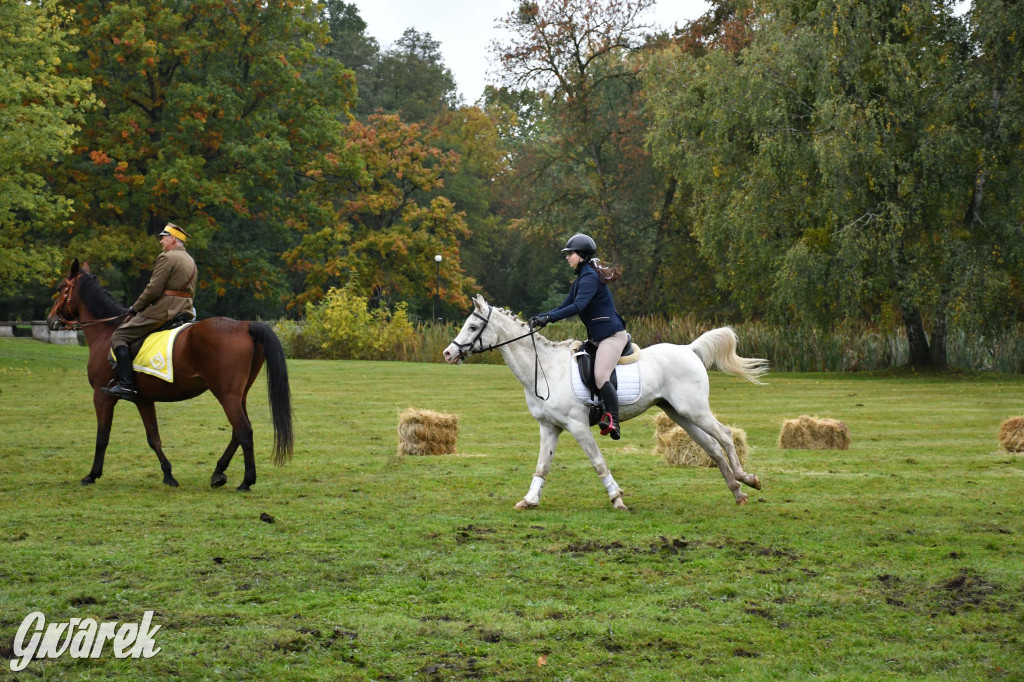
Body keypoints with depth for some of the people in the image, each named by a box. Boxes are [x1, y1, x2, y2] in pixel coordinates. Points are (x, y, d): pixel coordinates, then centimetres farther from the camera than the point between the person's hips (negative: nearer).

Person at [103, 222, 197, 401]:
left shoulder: (167, 258, -10)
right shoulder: (191, 262, 19)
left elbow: (153, 290, -15)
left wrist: (135, 308, -4)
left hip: (162, 311, -10)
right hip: (185, 311, 10)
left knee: (119, 337, -8)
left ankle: (126, 385, -19)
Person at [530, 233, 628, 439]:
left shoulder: (590, 277, -15)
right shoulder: (580, 279, 17)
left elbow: (578, 306, -28)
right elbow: (564, 307, 16)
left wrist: (548, 318, -33)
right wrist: (540, 317, 2)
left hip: (612, 335, -11)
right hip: (598, 337, 11)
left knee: (600, 376, -23)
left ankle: (613, 421, -25)